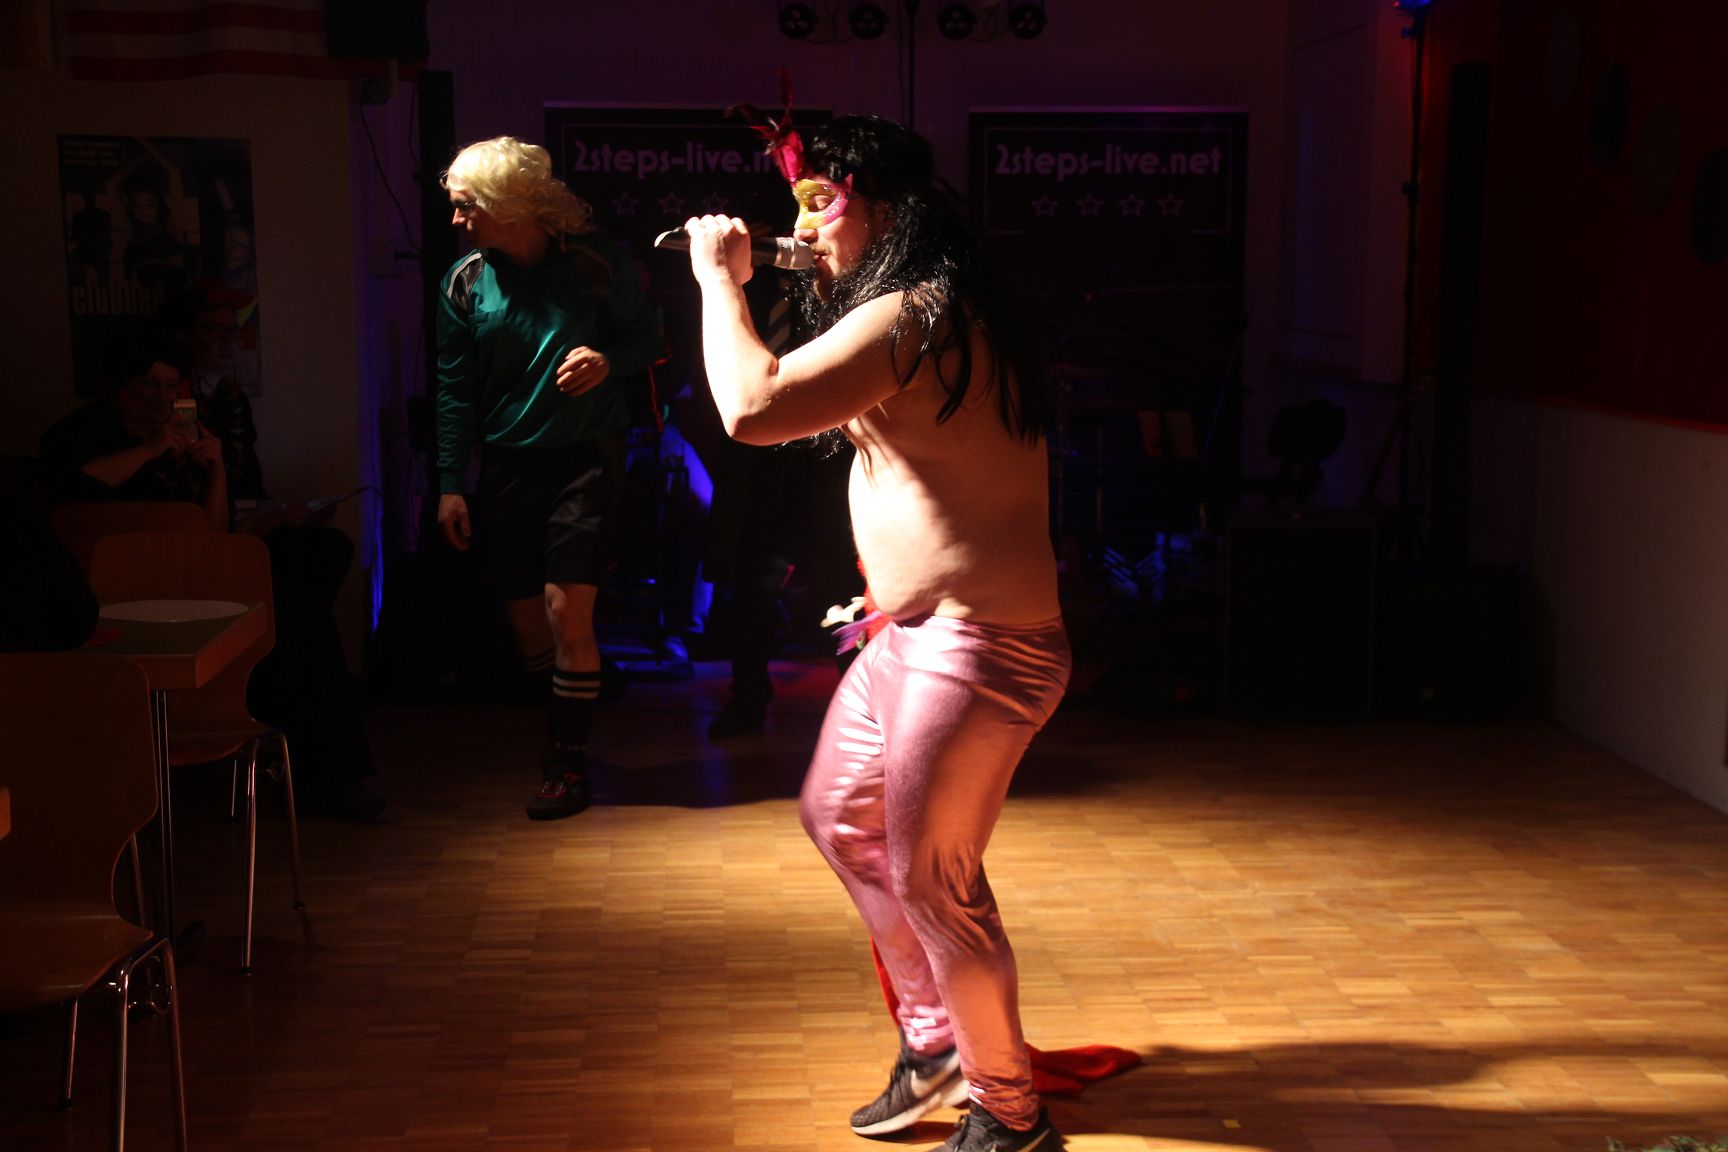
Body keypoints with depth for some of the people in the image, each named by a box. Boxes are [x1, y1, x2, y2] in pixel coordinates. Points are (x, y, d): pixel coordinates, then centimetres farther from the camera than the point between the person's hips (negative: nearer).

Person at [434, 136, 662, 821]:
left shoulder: (596, 262, -8)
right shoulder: (464, 282, 1)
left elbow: (648, 334, 3)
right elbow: (455, 391, 4)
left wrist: (609, 360, -19)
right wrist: (450, 484, -1)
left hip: (585, 456, -4)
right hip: (507, 463, 4)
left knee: (566, 609, -11)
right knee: (524, 619, 8)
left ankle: (570, 763, 2)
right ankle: (562, 728, 32)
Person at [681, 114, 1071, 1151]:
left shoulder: (908, 318, -20)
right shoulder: (943, 314, 14)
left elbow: (753, 410, -29)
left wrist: (722, 280, -17)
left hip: (973, 647, -11)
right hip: (913, 633, 11)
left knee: (929, 879, -2)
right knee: (838, 816, 20)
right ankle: (935, 1037, 34)